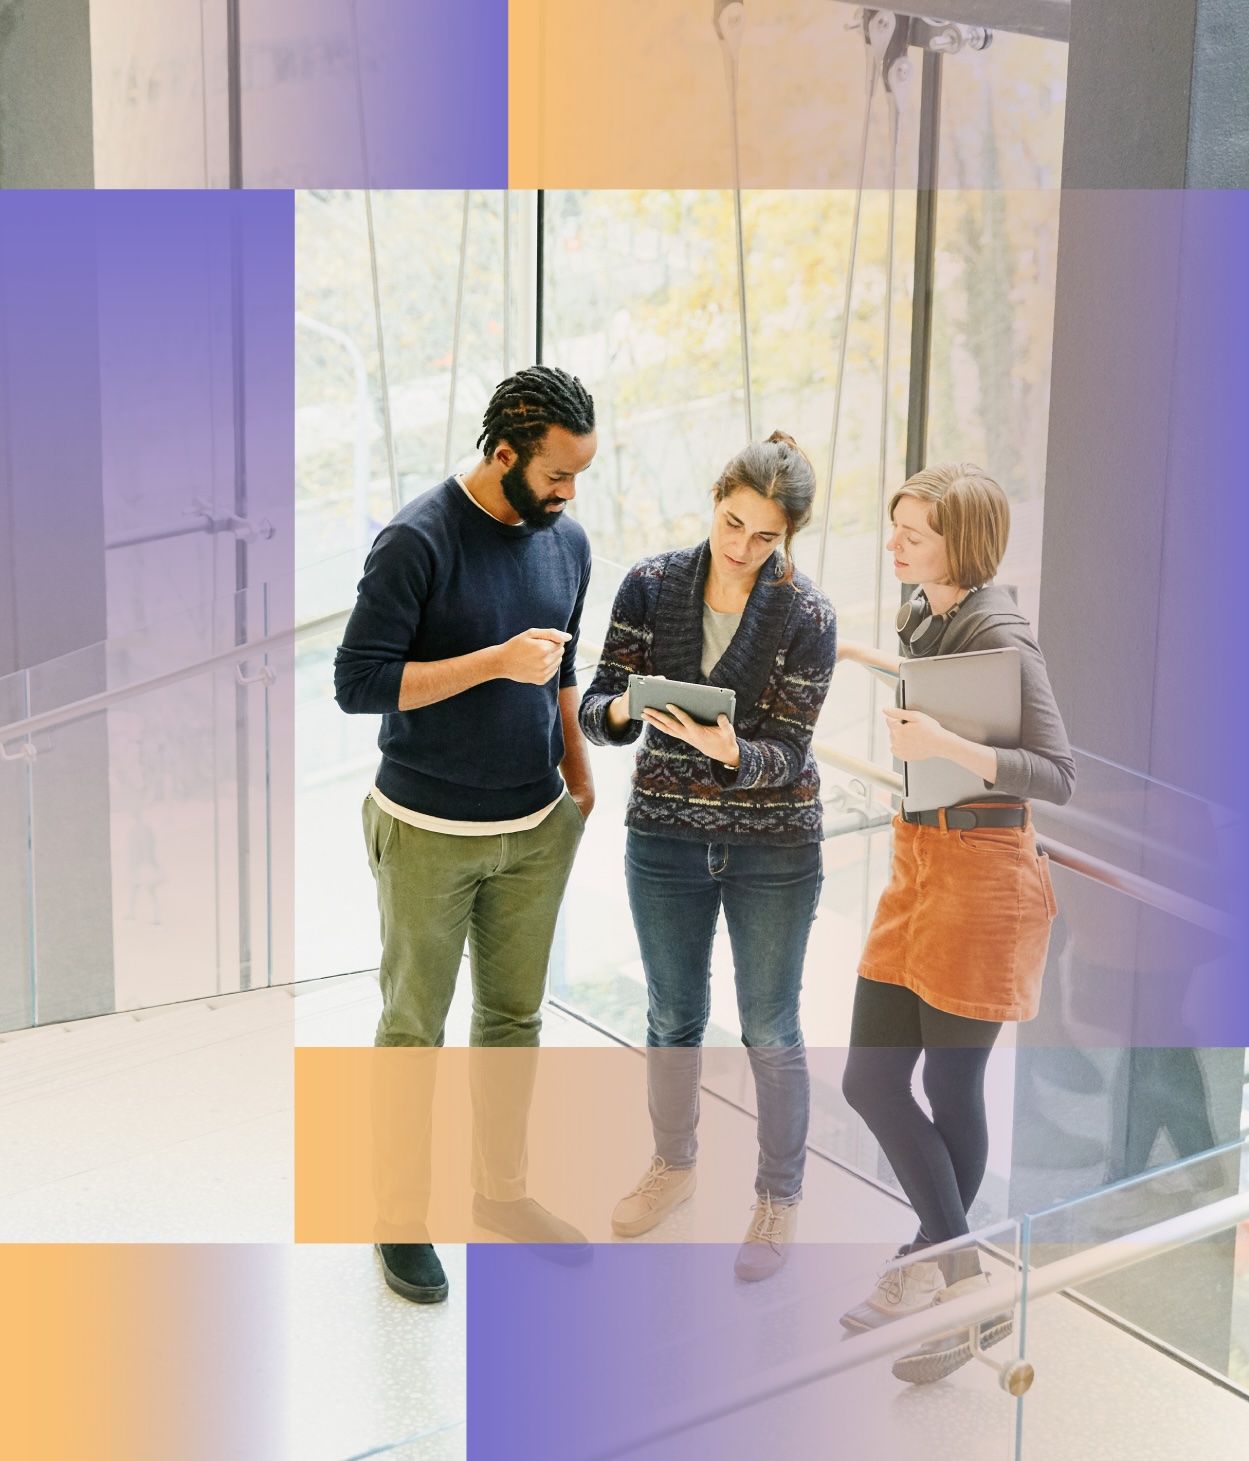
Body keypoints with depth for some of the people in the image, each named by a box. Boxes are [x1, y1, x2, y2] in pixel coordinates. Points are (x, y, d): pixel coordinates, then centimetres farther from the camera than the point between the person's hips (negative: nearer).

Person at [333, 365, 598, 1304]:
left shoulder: (568, 541, 3)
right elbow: (358, 682, -19)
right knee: (415, 1027, 8)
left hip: (537, 830, 6)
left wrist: (578, 771, 13)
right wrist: (496, 662, -23)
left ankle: (502, 1192, 34)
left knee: (514, 1016, 16)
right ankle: (402, 1217, 22)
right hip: (429, 835, -5)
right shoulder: (418, 541, -17)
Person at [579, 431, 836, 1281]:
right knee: (672, 1016, 17)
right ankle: (675, 1164, 40)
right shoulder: (651, 587, -6)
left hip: (774, 848, -2)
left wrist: (728, 751, -35)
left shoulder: (807, 618, -13)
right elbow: (598, 711, -6)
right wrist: (618, 710, -29)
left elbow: (788, 754, -14)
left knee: (771, 1031, 8)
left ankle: (781, 1195, 28)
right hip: (665, 836, 3)